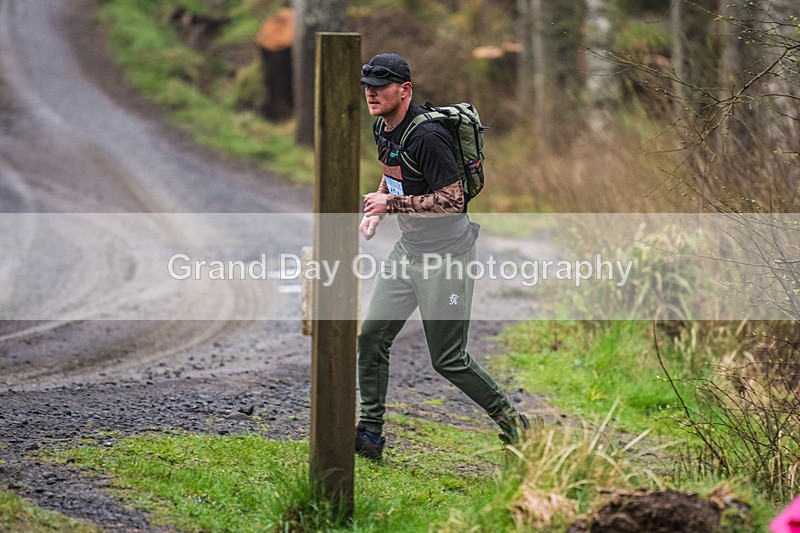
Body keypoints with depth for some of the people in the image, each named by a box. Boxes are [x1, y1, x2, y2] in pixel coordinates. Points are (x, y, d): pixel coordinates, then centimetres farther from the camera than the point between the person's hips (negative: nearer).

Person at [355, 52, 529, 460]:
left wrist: (392, 204, -24)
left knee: (448, 360, -2)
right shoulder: (383, 129, 6)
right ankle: (370, 434, 8)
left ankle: (510, 421, 17)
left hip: (447, 254, -9)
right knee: (371, 337, 1)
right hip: (408, 250, 9)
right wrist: (375, 207, 7)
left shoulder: (426, 137, -24)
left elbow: (452, 200, -26)